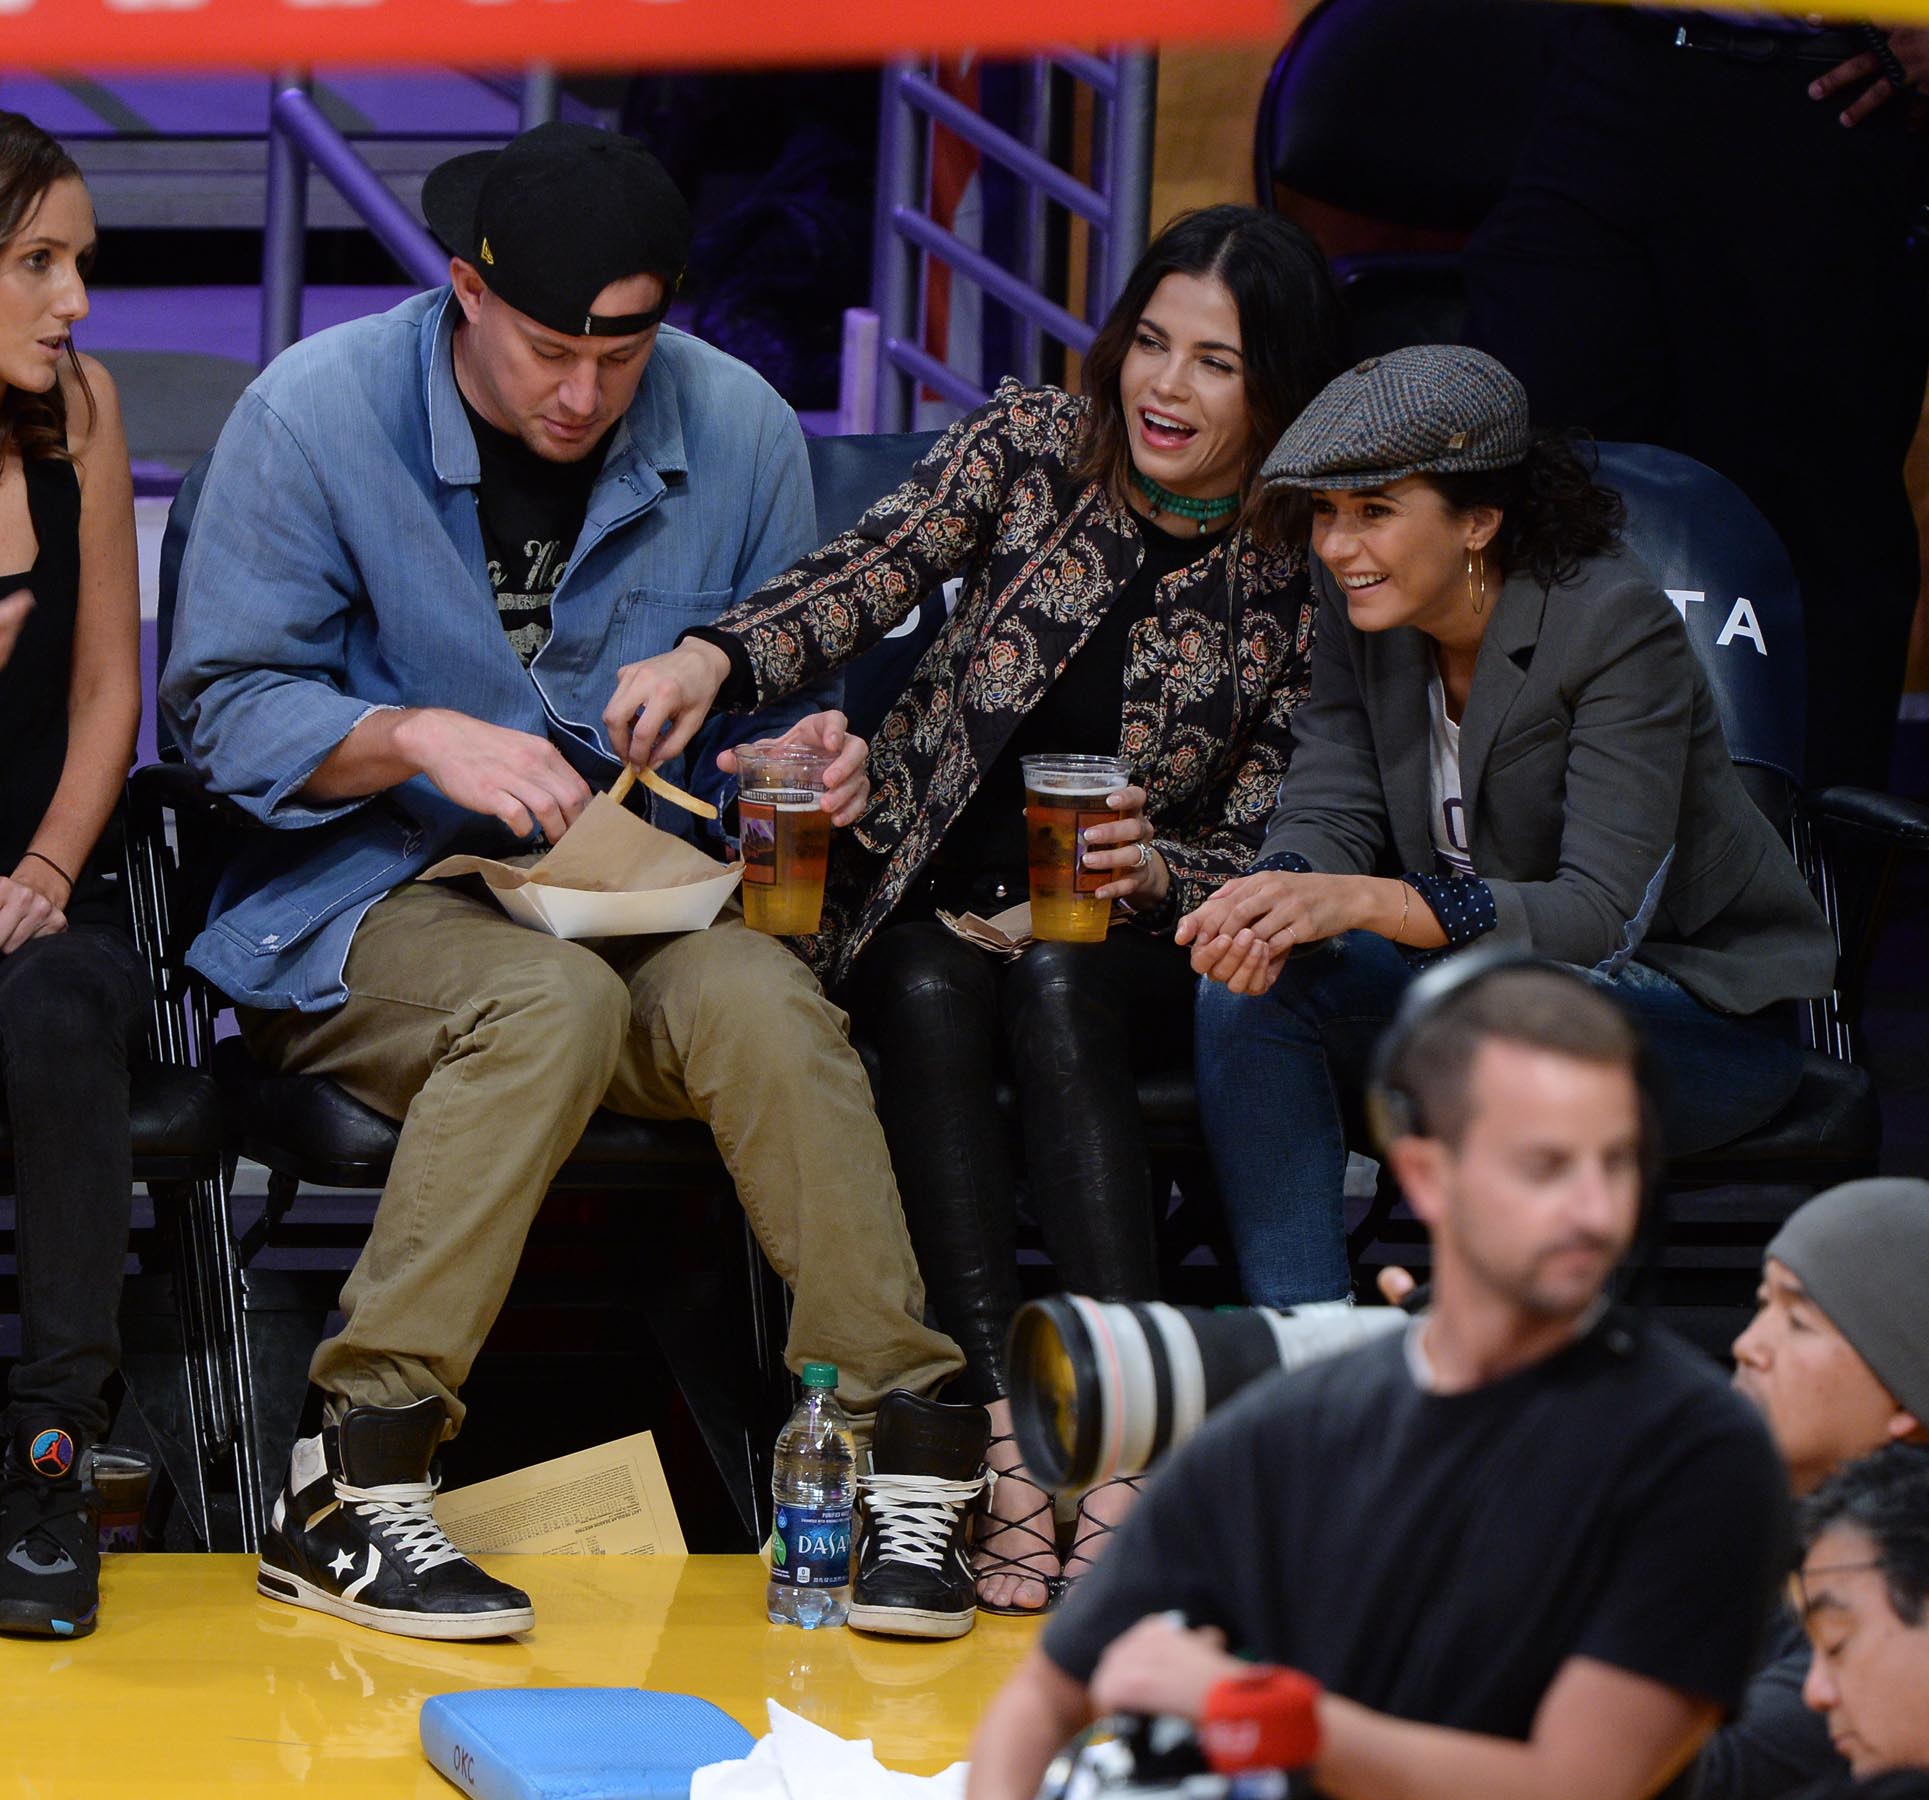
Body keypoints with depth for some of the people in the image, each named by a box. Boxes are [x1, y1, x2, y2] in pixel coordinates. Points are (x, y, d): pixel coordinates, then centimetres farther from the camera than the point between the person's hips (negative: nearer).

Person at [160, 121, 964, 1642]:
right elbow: (225, 706, -5)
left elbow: (783, 708, 14)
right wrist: (418, 739, -22)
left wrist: (812, 765, -11)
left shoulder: (737, 431, 3)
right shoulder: (315, 415, -6)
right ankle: (348, 1495, -35)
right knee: (555, 999, -36)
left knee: (765, 1001, -30)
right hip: (367, 898, -3)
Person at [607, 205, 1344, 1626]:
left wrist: (1152, 872, -24)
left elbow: (1255, 854, -1)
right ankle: (1009, 1450, -41)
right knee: (933, 998, -32)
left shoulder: (1304, 584, -2)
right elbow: (872, 575, -16)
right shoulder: (1032, 449, -1)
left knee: (1054, 995, -34)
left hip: (1114, 934, -1)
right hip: (925, 902, 1)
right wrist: (716, 657, -36)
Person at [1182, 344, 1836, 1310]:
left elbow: (1604, 914, -32)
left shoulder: (1618, 623, -25)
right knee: (1251, 986, -18)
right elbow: (1329, 810, -8)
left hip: (1704, 1003, -6)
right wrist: (1275, 900, -34)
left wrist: (1366, 902, -45)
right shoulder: (1360, 602, -7)